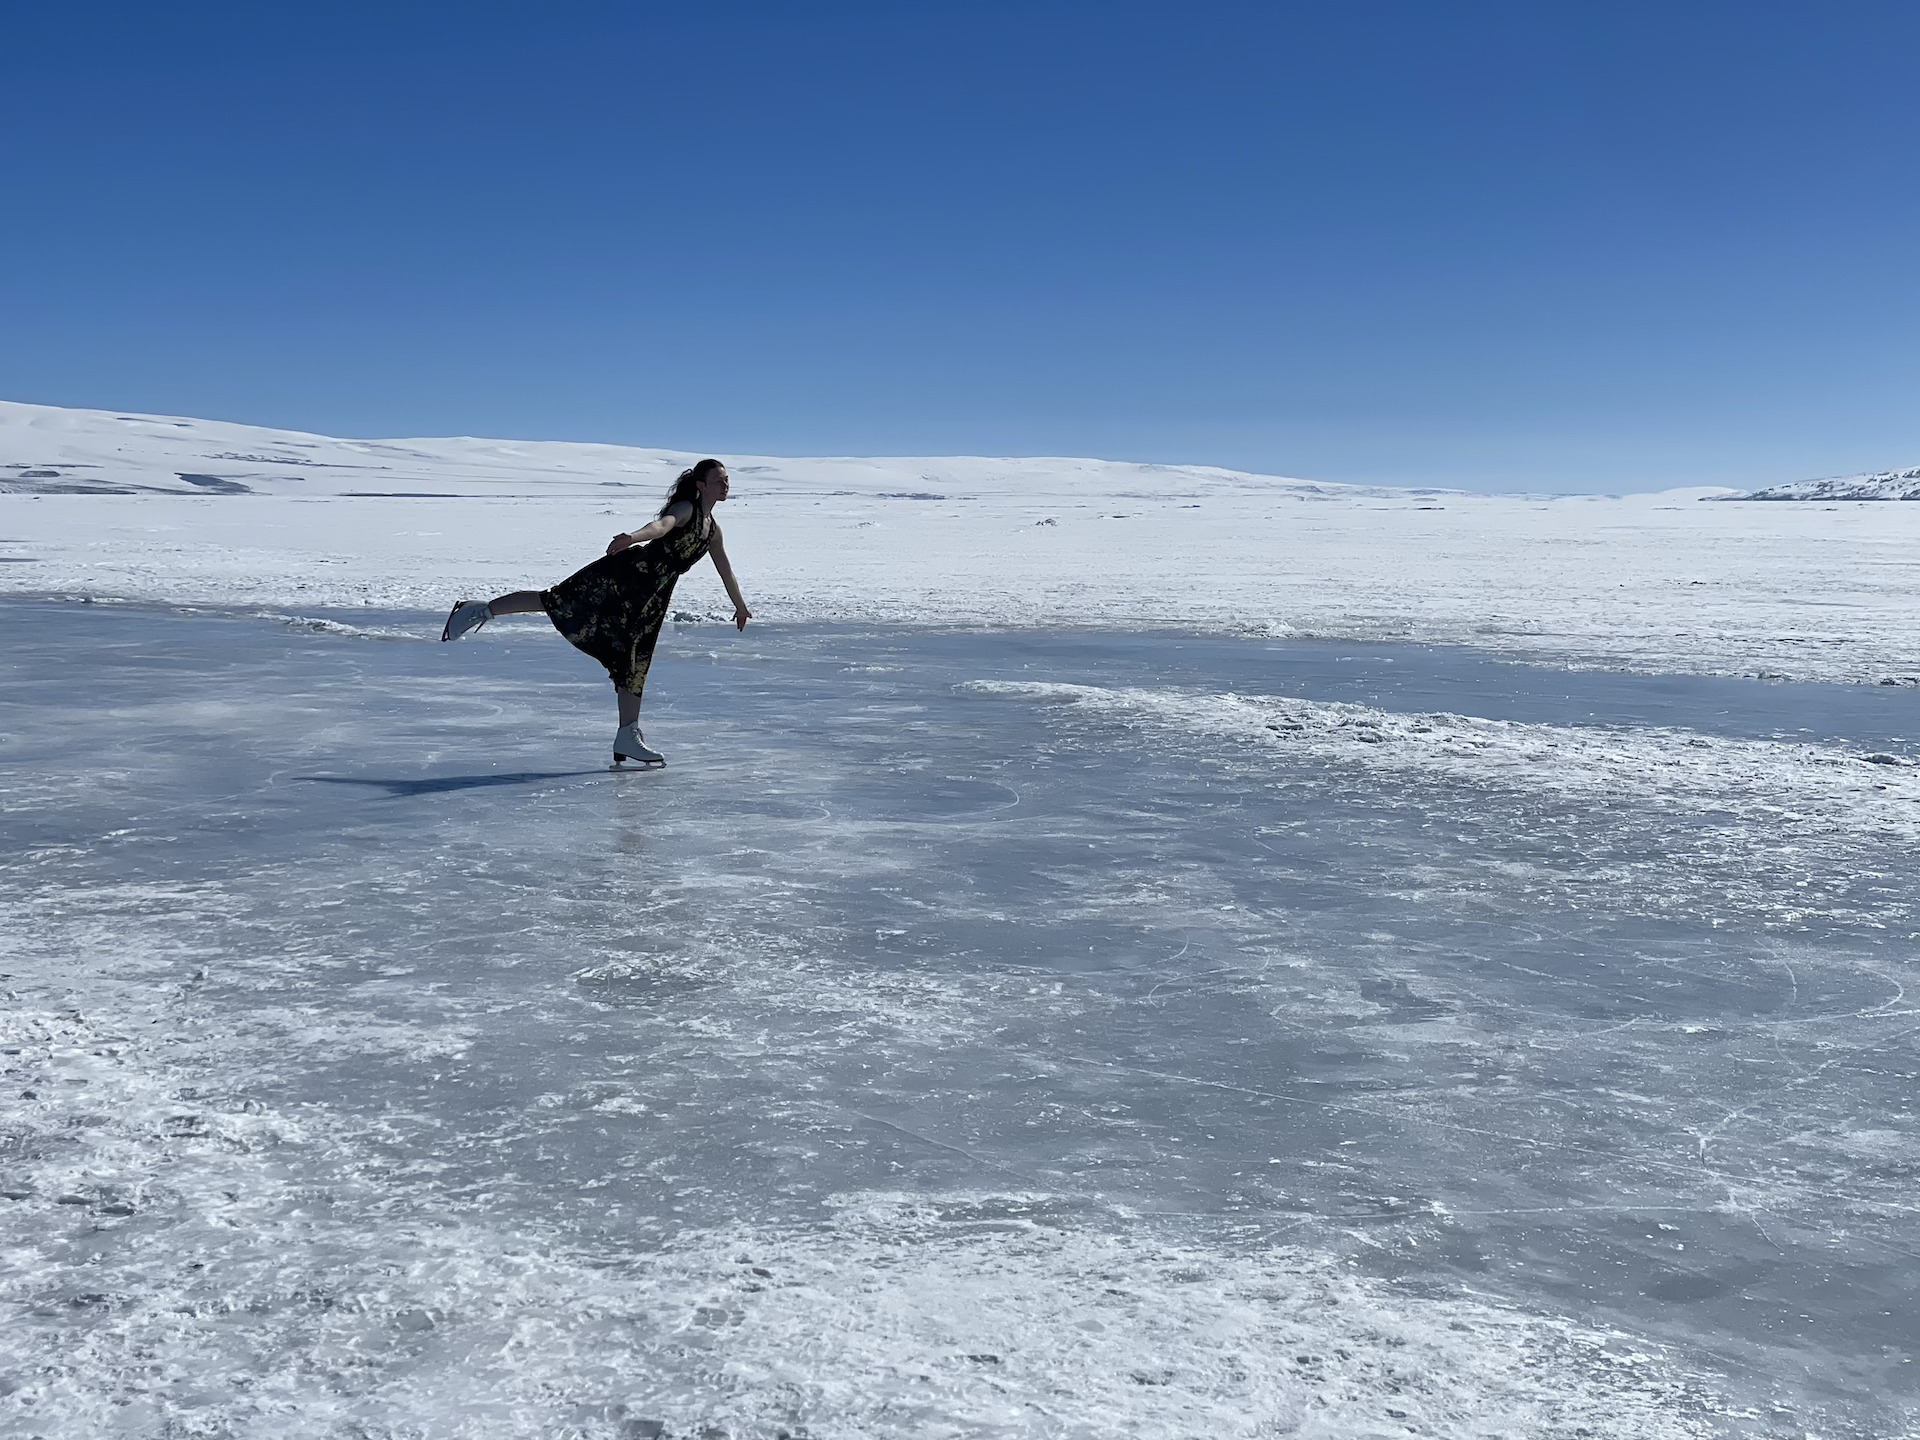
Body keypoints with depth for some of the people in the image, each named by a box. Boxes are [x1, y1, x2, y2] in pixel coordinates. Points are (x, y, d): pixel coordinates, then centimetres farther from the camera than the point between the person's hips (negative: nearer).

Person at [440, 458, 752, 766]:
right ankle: (482, 609, -9)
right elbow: (662, 525, -28)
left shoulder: (713, 530, 18)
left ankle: (628, 737, 5)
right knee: (561, 602, -16)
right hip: (628, 571, -7)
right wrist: (633, 537, -48)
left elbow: (725, 570, 33)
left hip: (653, 596, 7)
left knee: (637, 664, 6)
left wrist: (740, 605, 43)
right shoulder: (685, 508, -6)